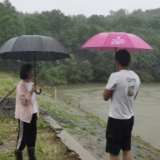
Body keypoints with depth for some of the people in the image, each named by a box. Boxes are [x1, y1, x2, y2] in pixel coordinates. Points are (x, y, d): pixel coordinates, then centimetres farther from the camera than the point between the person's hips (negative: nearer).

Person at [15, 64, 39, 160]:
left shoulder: (31, 84, 10)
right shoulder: (21, 85, -15)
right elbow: (24, 101, -20)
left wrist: (37, 112, 13)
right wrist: (31, 91, -26)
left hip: (32, 114, 8)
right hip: (24, 115, -8)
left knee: (32, 135, 11)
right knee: (23, 136, 1)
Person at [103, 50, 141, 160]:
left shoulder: (115, 76, -18)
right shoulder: (136, 77, 3)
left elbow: (106, 97, -10)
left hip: (116, 119, -7)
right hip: (129, 118, 7)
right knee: (127, 149, 18)